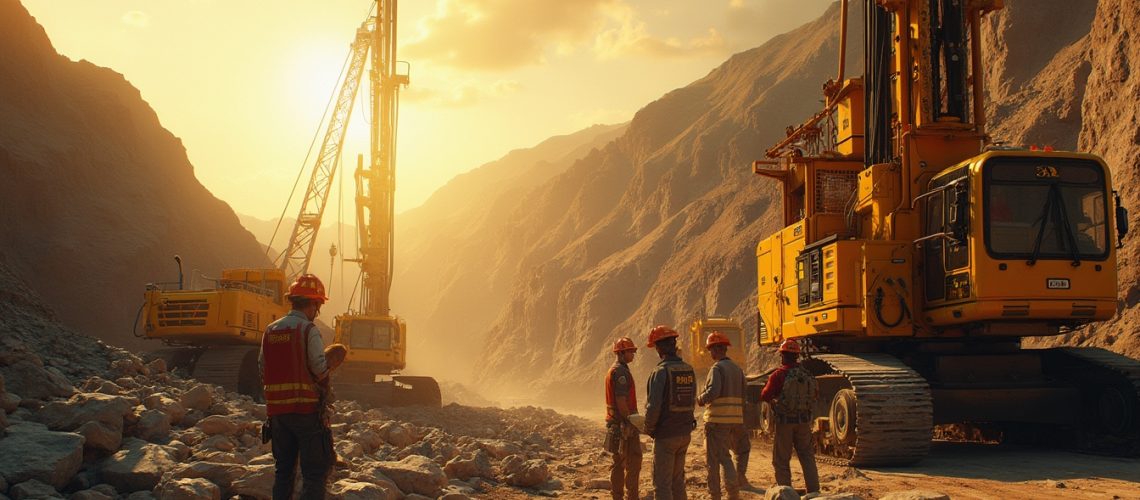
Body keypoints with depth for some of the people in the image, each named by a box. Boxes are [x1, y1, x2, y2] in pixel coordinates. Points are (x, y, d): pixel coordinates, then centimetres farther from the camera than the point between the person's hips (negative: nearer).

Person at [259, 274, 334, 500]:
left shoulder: (270, 331, 10)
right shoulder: (308, 330, -9)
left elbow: (263, 372, 11)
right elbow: (321, 371, -12)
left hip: (276, 410, 6)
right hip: (306, 408, -6)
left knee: (284, 469, 16)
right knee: (316, 471, -1)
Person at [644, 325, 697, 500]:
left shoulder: (661, 371, -17)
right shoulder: (689, 370, 4)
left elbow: (654, 405, -21)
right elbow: (692, 402, 10)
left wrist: (649, 429, -6)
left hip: (665, 435, -7)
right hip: (685, 433, 7)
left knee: (662, 483, 0)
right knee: (678, 480, 19)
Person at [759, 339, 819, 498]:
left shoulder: (779, 375, -15)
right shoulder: (807, 374, 1)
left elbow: (765, 396, -13)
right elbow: (816, 394, 14)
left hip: (784, 420, -4)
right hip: (804, 420, 4)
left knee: (781, 459, 7)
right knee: (807, 455, 13)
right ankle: (814, 490, 5)